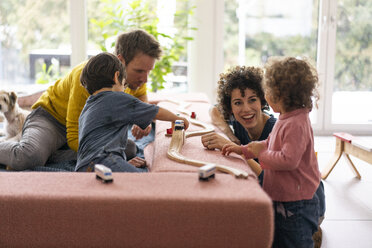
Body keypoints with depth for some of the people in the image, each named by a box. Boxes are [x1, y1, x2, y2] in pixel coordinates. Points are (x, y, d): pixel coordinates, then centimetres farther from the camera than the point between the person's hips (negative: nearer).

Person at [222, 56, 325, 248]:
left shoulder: (296, 124, -25)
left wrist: (260, 153, -18)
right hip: (283, 198, 10)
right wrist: (243, 149, 12)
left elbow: (288, 160, -31)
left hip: (297, 203, -10)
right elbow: (270, 145, 19)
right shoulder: (286, 119, 7)